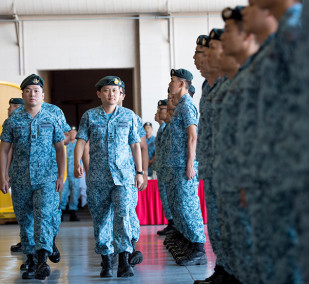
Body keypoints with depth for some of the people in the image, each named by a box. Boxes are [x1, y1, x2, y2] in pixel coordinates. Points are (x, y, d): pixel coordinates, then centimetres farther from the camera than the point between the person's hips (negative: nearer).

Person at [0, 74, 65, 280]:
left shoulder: (51, 121, 5)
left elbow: (59, 148, 10)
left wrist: (61, 175, 3)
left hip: (45, 179, -2)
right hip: (20, 180, 2)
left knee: (43, 218, -18)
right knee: (25, 222, 9)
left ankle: (43, 261, -27)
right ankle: (31, 263, 21)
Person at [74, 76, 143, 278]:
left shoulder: (129, 115, 9)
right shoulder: (89, 116, 8)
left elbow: (135, 145, 12)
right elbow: (81, 141, 2)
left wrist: (139, 172, 9)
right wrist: (77, 163, -15)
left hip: (123, 174, -1)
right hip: (97, 176, 1)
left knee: (123, 214, -16)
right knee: (100, 218, 5)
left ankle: (124, 261, -16)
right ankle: (106, 261, 16)